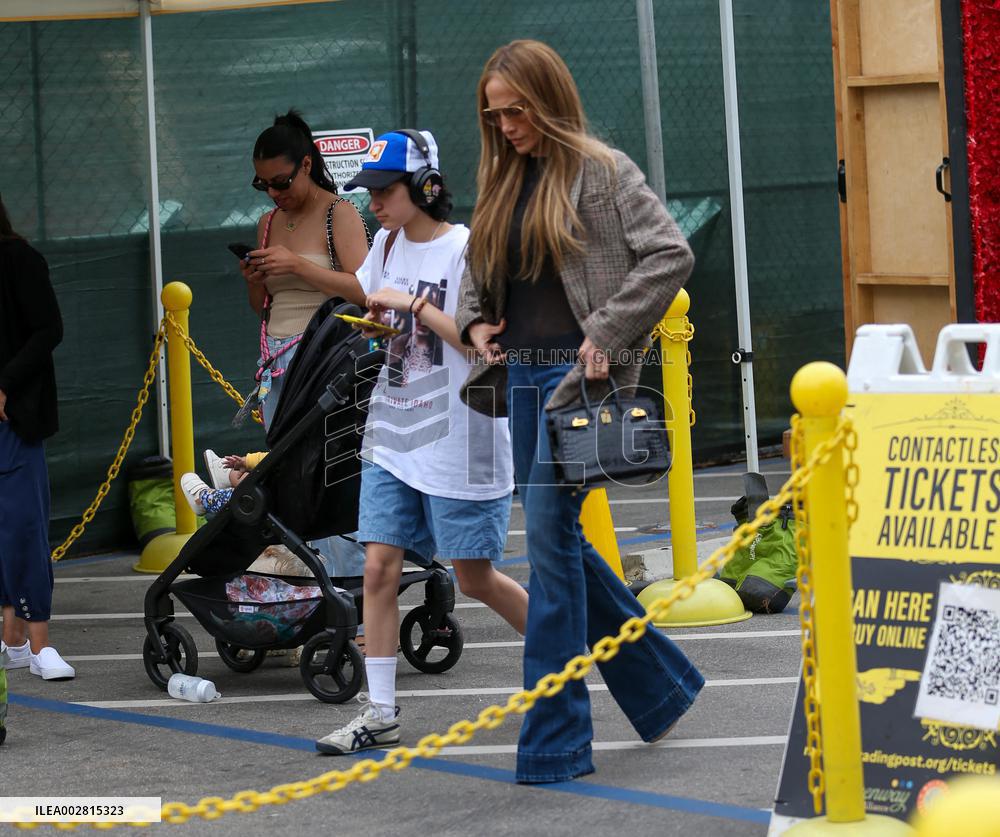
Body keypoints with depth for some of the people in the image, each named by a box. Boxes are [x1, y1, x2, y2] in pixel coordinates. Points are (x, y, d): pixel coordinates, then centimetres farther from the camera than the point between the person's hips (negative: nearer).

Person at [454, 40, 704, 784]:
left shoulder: (601, 171, -5)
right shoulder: (503, 183, 16)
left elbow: (672, 254, -13)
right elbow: (478, 272, 29)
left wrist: (609, 332, -17)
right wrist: (474, 323, 9)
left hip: (578, 372, -8)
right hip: (523, 374, 8)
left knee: (549, 533, -12)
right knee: (558, 541, 10)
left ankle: (555, 742, -7)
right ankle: (662, 686, 26)